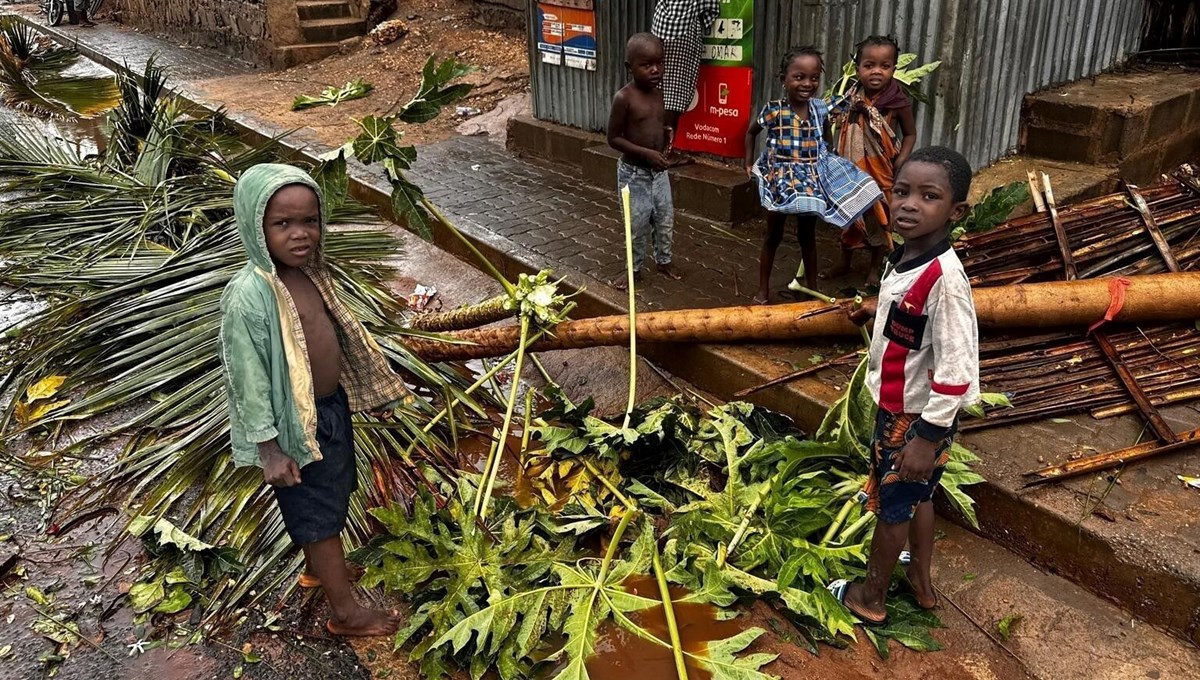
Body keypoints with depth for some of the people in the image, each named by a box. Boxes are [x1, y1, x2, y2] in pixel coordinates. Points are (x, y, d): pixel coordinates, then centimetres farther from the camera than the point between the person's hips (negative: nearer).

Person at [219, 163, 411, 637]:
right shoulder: (248, 296, -27)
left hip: (332, 406, 8)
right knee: (319, 514, 9)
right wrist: (270, 449, -19)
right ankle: (345, 611, 26)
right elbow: (247, 377, -22)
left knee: (331, 496, 26)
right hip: (298, 424, -8)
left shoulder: (308, 270, -2)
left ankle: (317, 567, 51)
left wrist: (371, 389, 17)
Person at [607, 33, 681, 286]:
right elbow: (613, 138, -16)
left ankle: (664, 261, 35)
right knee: (638, 224, 4)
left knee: (666, 219, 15)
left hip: (659, 171, 6)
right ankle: (635, 269, 23)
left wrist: (665, 140, -1)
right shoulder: (624, 98, -19)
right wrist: (646, 153, -23)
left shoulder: (659, 93, 2)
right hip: (634, 173, -6)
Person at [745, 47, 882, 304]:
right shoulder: (773, 110, -14)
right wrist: (749, 164, 2)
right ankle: (763, 289, 21)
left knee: (808, 236, 13)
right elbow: (751, 132, 4)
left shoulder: (820, 109, -4)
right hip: (780, 179, -3)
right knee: (773, 236, 9)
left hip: (811, 181, 3)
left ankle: (812, 288, 26)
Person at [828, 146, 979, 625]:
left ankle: (870, 596, 31)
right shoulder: (902, 257, -4)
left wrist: (928, 436, -26)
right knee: (917, 496, 24)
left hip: (917, 416, -8)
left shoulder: (944, 277, -30)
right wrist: (877, 311, 27)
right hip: (896, 405, 8)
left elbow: (955, 369, -29)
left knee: (892, 504, 10)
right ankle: (921, 581, 45)